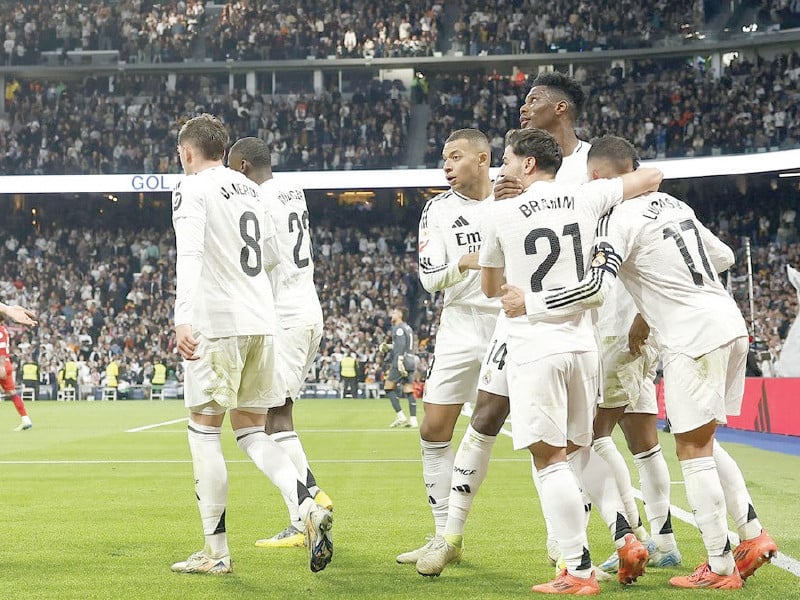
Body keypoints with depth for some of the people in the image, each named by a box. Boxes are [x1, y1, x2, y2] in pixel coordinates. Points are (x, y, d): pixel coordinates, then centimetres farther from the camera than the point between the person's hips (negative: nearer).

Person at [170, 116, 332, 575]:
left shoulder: (192, 189, -5)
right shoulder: (251, 189, 17)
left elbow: (189, 254, -21)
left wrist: (183, 318, -31)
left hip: (217, 323, -7)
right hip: (262, 321, 7)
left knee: (205, 429, 2)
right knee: (251, 431, 13)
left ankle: (216, 551, 4)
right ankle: (308, 506, -9)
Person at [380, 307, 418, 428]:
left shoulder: (399, 328, -6)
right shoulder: (408, 328, 21)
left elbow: (401, 345, -18)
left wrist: (400, 360, -26)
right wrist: (387, 346, 33)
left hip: (402, 361, -8)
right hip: (411, 361, 8)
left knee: (388, 387, -2)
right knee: (409, 391, 4)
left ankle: (401, 416, -9)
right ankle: (413, 419, -4)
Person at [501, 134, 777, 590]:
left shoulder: (620, 217, -9)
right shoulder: (672, 205, 16)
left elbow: (596, 288, -22)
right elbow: (724, 257, 25)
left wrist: (531, 304, -15)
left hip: (695, 337, -9)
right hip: (730, 325, 9)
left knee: (693, 449, -1)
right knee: (702, 444, 19)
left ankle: (720, 567, 2)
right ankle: (753, 534, 17)